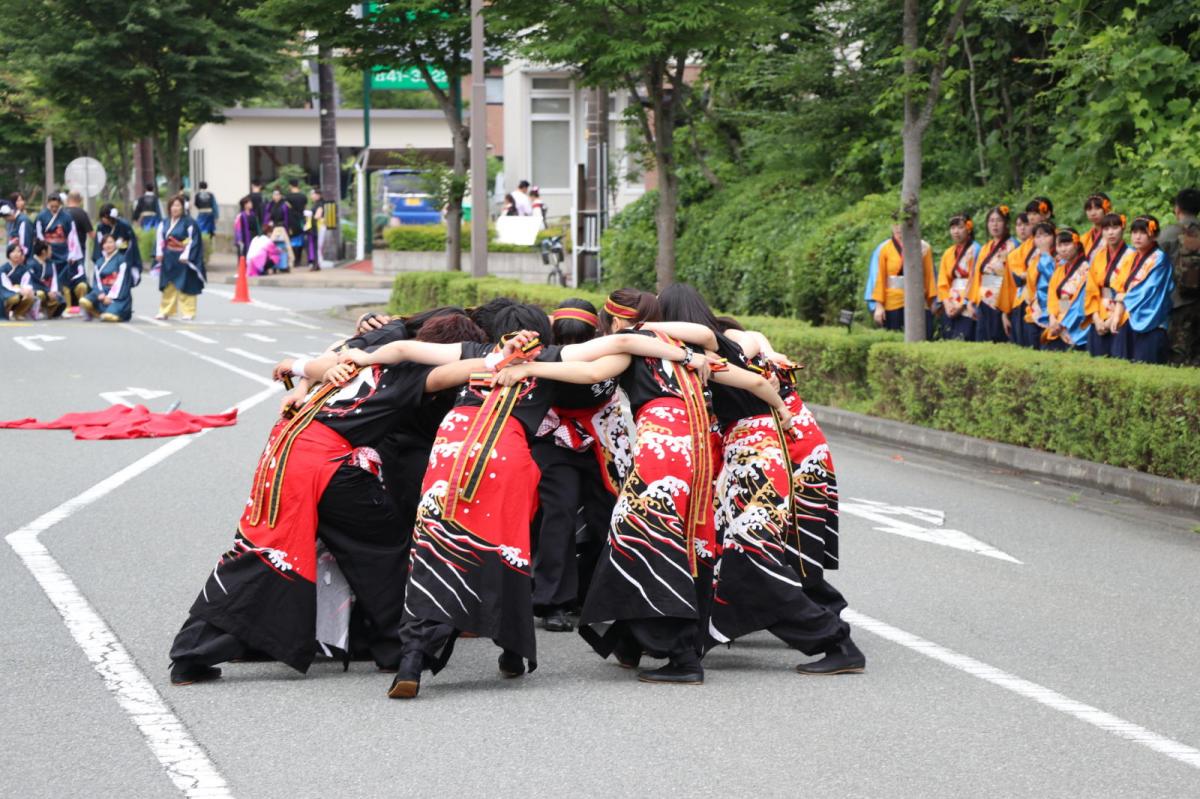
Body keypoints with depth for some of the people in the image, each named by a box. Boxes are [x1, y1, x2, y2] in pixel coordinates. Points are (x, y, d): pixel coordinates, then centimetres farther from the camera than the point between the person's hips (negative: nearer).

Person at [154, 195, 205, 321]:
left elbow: (193, 240, -12)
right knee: (168, 286, 11)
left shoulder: (189, 222, -9)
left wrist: (186, 255, -18)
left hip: (182, 259, -6)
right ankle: (165, 311, 16)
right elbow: (160, 239, 13)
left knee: (185, 286, -3)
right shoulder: (164, 223, 10)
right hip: (168, 259, 6)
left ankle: (188, 312, 3)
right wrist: (159, 253, 1)